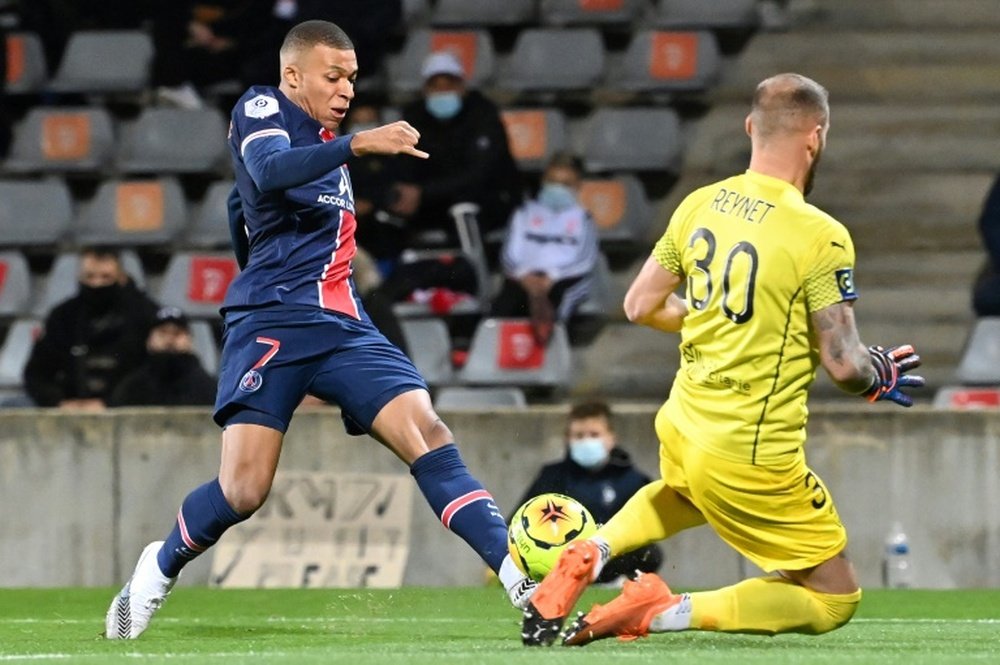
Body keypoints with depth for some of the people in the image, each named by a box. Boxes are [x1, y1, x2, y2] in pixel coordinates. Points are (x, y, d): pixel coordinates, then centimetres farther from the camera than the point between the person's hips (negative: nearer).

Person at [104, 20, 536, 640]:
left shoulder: (325, 138, 21)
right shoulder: (261, 110, -2)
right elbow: (270, 172, -26)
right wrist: (357, 144, -36)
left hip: (344, 326, 7)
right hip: (272, 324, -7)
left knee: (428, 434, -14)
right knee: (243, 491, -13)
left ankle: (519, 581, -23)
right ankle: (161, 566, 16)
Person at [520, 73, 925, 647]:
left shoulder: (699, 205, 1)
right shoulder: (821, 238, -19)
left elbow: (641, 307, 10)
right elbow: (843, 364, -16)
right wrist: (880, 375, 6)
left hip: (683, 423, 7)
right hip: (753, 458, -7)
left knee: (684, 497, 42)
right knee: (835, 601, 8)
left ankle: (591, 553, 13)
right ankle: (669, 612, -9)